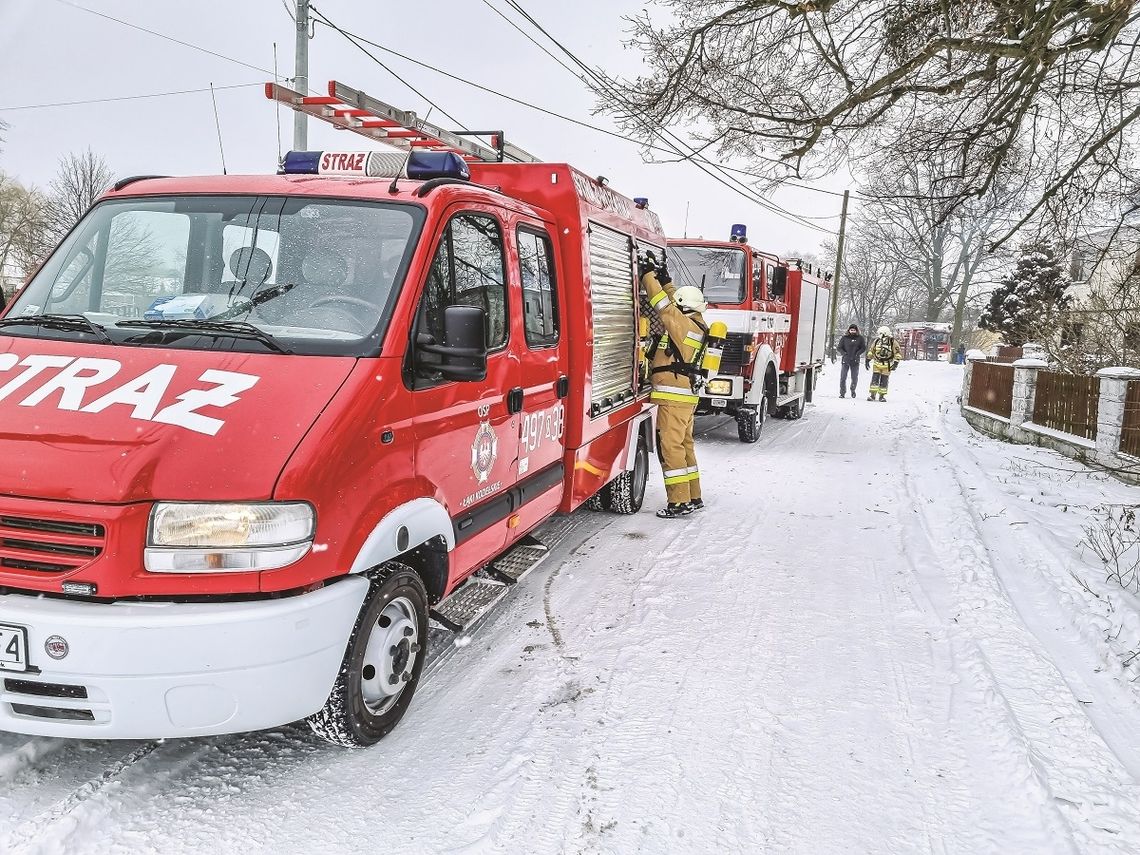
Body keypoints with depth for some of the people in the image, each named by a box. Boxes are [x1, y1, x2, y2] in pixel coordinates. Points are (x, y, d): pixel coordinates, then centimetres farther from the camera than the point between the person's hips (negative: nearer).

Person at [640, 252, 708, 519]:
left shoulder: (683, 324, -13)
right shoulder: (695, 325, 13)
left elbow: (664, 305, -14)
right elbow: (673, 304, 26)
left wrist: (648, 274, -7)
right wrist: (664, 278, 25)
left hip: (674, 397, -10)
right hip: (685, 396, 10)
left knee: (670, 446, -8)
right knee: (684, 446, 16)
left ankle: (679, 502, -8)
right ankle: (693, 497, 23)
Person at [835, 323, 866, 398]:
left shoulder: (860, 338, 5)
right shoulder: (844, 338, 5)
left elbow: (863, 348, 3)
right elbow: (839, 347, 6)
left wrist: (857, 354, -12)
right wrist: (843, 353, -12)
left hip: (855, 361, 0)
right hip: (845, 360, 0)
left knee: (854, 378, 7)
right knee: (843, 377, -5)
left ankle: (853, 390, 30)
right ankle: (842, 393, 3)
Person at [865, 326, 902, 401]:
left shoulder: (892, 342, -10)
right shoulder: (876, 341, -1)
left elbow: (898, 353, -4)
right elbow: (870, 351, 13)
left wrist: (896, 363, -11)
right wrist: (867, 360, 12)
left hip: (887, 366, -2)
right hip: (877, 364, 2)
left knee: (884, 381, 4)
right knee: (874, 380, -5)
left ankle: (882, 396, 14)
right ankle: (872, 395, -2)